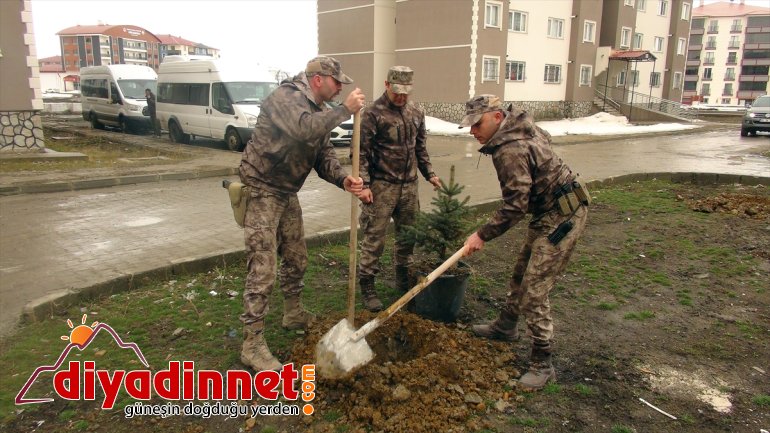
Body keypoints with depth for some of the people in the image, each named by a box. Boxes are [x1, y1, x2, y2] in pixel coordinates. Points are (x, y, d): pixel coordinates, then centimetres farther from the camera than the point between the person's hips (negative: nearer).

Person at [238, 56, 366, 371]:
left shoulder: (318, 111, 11)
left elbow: (324, 154, 5)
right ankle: (252, 344, 0)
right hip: (261, 191, -9)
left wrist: (343, 179, -14)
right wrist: (345, 110, -28)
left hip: (287, 194, 9)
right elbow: (305, 129, -38)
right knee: (262, 269, -9)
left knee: (296, 259, 20)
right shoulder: (286, 96, -18)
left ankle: (293, 315, 42)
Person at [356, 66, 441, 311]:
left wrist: (429, 174, 13)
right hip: (382, 186, -6)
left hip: (409, 185, 6)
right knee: (374, 238, -1)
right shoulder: (373, 114, -9)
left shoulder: (416, 114, 11)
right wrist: (364, 184, -17)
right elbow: (362, 152, -11)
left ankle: (404, 280, 32)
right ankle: (367, 287, 10)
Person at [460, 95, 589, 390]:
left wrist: (483, 235, -21)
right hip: (549, 213, 11)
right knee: (521, 274, 22)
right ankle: (505, 327, 41)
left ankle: (542, 365, 1)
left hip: (560, 219, -11)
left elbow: (515, 206, -29)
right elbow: (546, 139, 25)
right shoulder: (522, 123, 4)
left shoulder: (510, 151, -27)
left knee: (534, 291, -9)